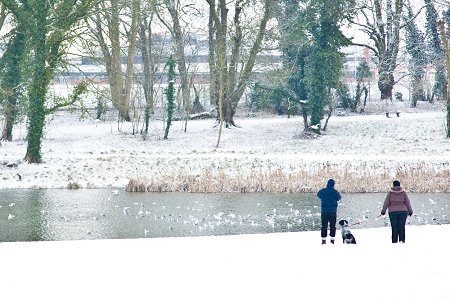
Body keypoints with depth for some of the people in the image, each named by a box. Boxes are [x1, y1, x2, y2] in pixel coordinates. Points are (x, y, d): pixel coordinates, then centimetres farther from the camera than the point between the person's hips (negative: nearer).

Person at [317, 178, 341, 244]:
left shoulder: (322, 191, -5)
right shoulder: (334, 192, -10)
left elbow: (318, 195, 15)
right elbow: (338, 198, 7)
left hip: (324, 211, 1)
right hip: (333, 211, -1)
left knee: (324, 226, 6)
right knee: (332, 225, 9)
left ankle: (323, 239, 3)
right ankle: (332, 239, 7)